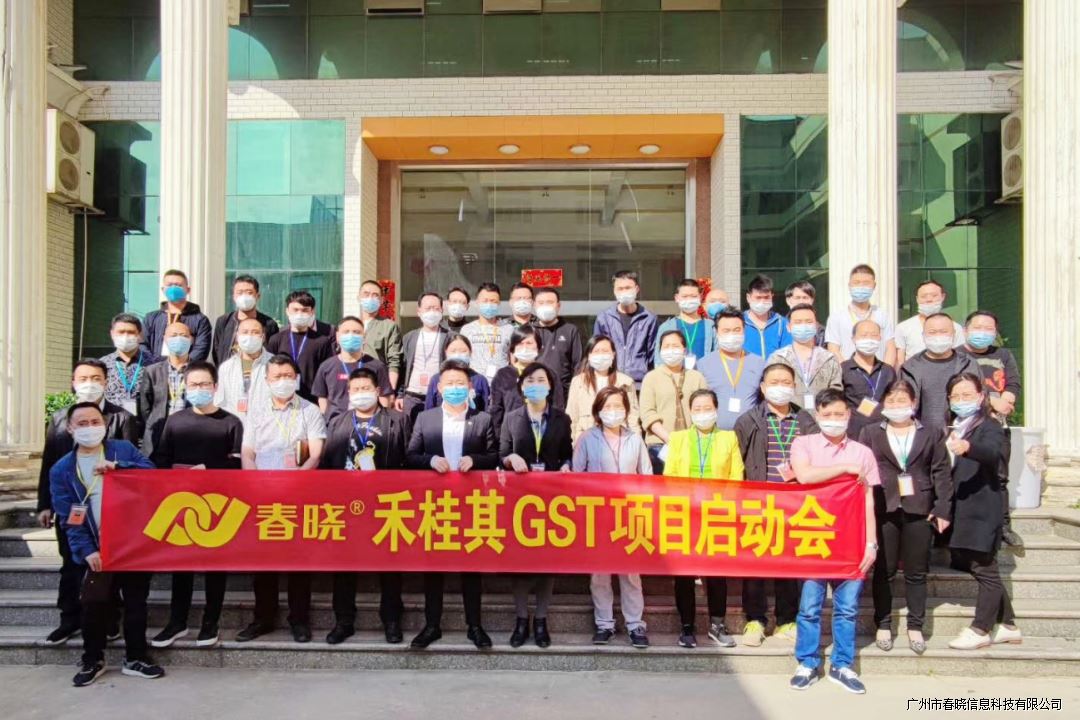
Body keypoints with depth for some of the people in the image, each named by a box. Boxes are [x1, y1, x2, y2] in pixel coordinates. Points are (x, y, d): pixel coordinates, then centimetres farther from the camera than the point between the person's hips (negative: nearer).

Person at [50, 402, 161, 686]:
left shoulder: (124, 449, 4)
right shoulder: (62, 469, 4)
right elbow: (68, 517, 0)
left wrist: (118, 467, -18)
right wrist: (87, 550, -11)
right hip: (97, 550, 0)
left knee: (136, 603, 8)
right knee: (94, 605, 3)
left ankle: (136, 659, 22)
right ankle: (92, 661, 24)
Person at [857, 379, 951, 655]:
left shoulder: (931, 434, 9)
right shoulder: (870, 433, 7)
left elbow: (941, 473, 5)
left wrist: (943, 508, -4)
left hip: (919, 511, 1)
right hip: (883, 510, 0)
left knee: (916, 572, 7)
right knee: (883, 571, 6)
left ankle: (915, 627, 18)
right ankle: (883, 626, 17)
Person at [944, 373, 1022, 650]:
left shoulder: (989, 426, -7)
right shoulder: (952, 428, 13)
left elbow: (992, 452, -29)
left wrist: (967, 447, -49)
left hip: (982, 510, -8)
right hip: (960, 510, 8)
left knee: (984, 569, -1)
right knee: (984, 570, 15)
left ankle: (980, 630, 7)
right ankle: (1007, 626, 27)